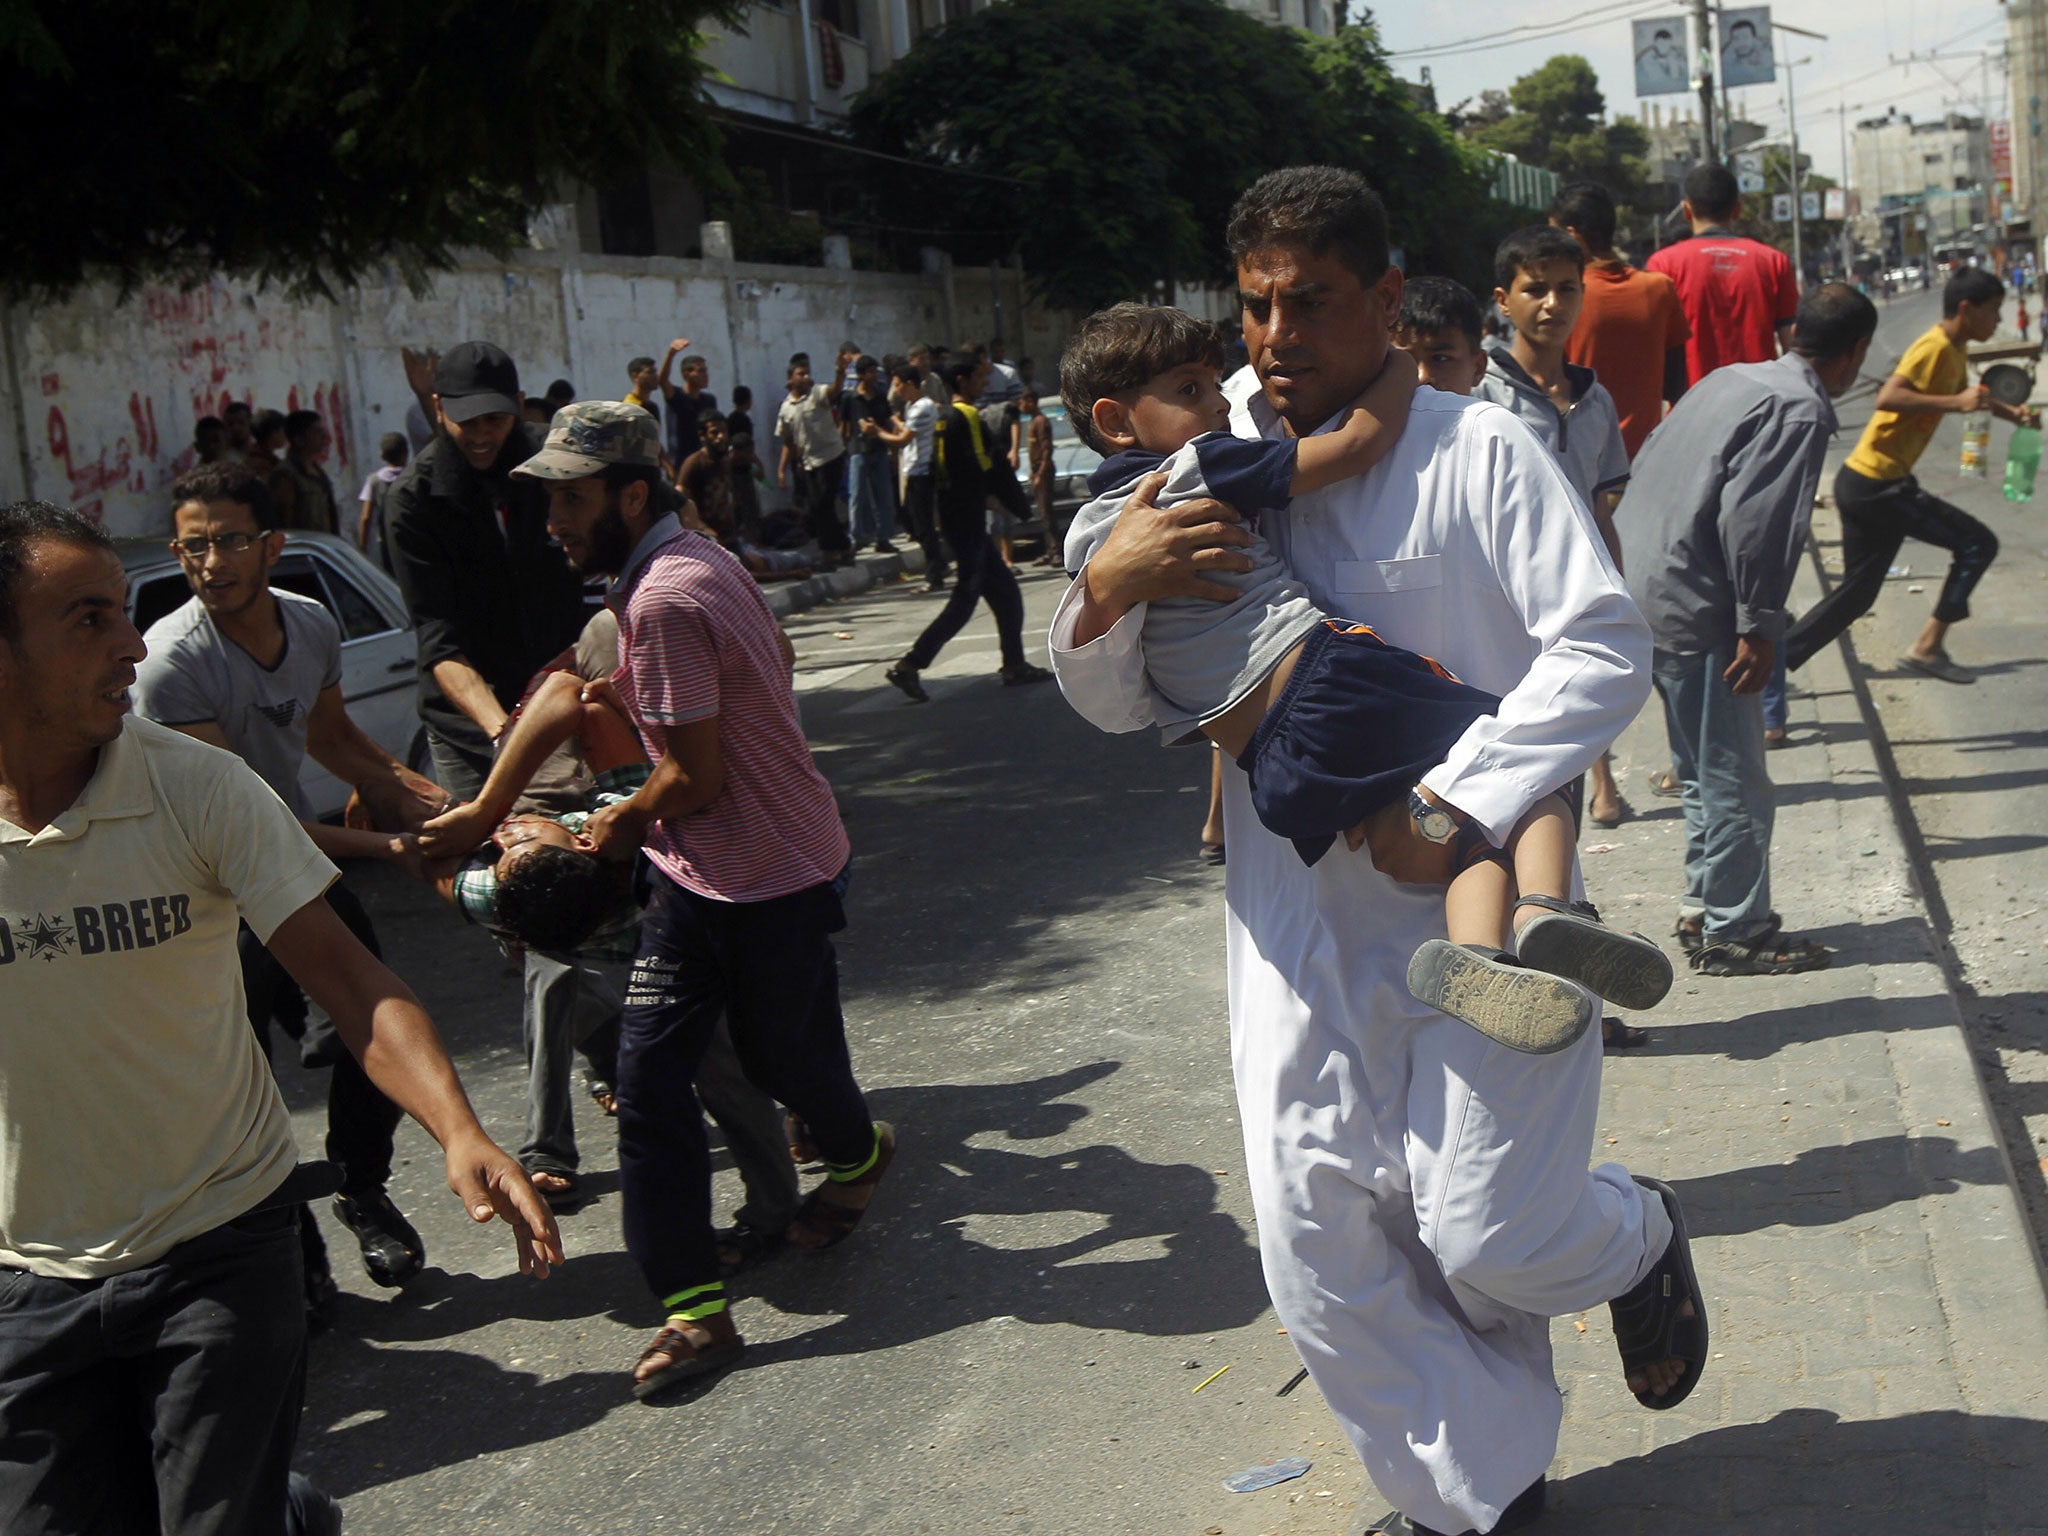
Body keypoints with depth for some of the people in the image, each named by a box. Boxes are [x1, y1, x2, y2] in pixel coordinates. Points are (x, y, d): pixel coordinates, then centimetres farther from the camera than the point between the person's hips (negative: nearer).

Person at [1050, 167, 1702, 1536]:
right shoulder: (1212, 483, 8)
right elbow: (1114, 705, 9)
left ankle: (1635, 1238, 32)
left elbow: (1606, 647, -11)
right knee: (1320, 1244, 3)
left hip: (1474, 905, -4)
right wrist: (1103, 590, -13)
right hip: (1297, 923, 4)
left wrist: (1452, 809, -22)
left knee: (1487, 1236, -6)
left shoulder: (1479, 452, -4)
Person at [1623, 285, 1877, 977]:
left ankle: (1703, 907, 31)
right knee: (1735, 783, 2)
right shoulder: (1801, 410, -12)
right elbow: (1754, 519, -22)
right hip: (1697, 610, -9)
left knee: (1707, 771, 21)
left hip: (1649, 595, 9)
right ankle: (1734, 934, 10)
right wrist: (1758, 627, -16)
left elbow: (1649, 468, 17)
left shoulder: (1731, 378, 14)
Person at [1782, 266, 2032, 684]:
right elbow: (1887, 398, -30)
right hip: (1876, 484, -10)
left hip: (1863, 484, 10)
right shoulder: (1933, 347, -16)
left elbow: (1964, 393, 37)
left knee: (1857, 593, 13)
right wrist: (1955, 403, -29)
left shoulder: (1954, 350, 15)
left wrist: (2010, 412, 24)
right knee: (1978, 544, -5)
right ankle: (1928, 647, 0)